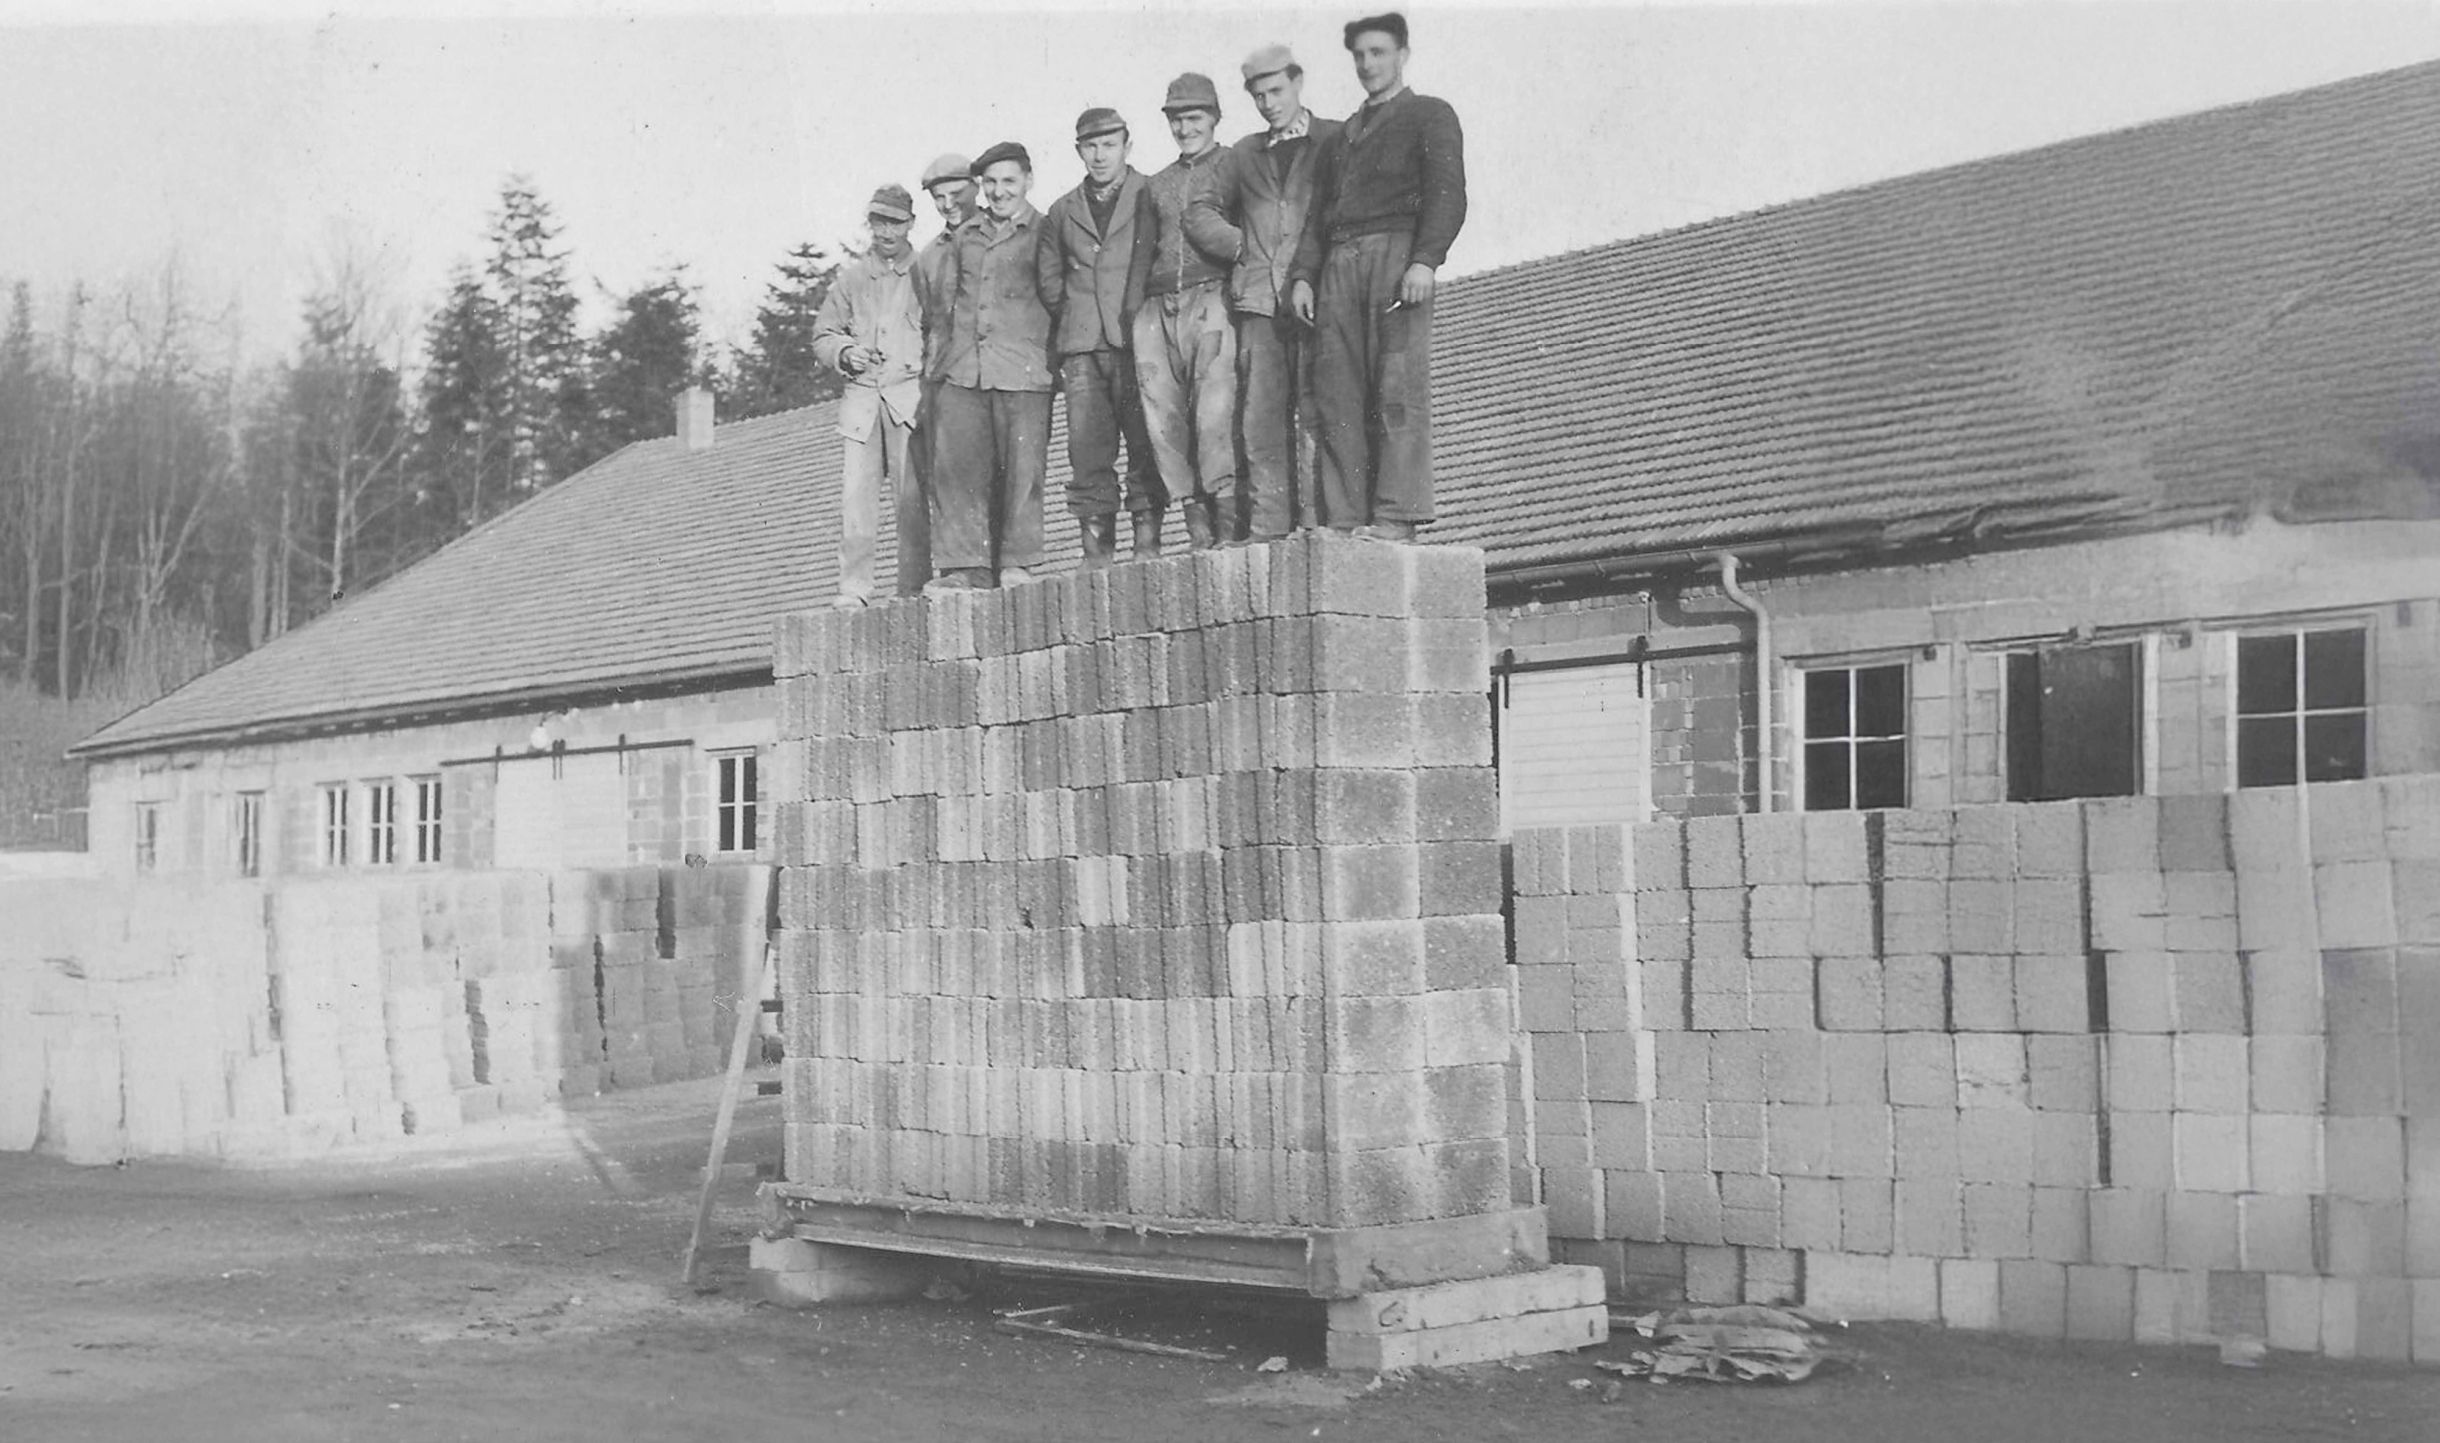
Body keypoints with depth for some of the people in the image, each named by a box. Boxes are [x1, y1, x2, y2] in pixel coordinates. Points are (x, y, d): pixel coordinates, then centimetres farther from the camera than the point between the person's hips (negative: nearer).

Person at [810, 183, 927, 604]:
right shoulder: (851, 276, 16)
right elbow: (822, 336, 19)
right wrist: (845, 352, -2)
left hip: (911, 394, -2)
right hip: (860, 396, 2)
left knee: (912, 496, -8)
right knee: (854, 494, -7)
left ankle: (912, 591, -2)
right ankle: (853, 589, -4)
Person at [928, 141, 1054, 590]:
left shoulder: (1043, 234, 5)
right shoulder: (966, 234, 19)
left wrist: (1054, 361, -5)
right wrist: (943, 357, 14)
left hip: (1022, 368, -4)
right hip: (963, 369, 4)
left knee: (1020, 468, -5)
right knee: (955, 465, -4)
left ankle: (1017, 563, 3)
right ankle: (966, 566, -3)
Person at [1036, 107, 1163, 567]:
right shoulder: (1061, 213, 18)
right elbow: (1049, 280, 24)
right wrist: (1077, 318, 12)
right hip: (1081, 347, 3)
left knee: (1144, 447, -7)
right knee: (1088, 452, -3)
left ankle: (1148, 544, -6)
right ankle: (1096, 552, -3)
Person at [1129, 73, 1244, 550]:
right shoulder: (1157, 185, 26)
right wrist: (1133, 316, 13)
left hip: (1210, 300, -5)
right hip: (1158, 309, 5)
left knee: (1214, 414, -18)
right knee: (1163, 418, -6)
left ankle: (1228, 522, -16)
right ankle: (1197, 523, -2)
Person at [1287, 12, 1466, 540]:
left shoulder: (1429, 115, 13)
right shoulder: (1339, 138, 31)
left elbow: (1447, 193, -2)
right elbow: (1317, 215, 24)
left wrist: (1425, 259, -17)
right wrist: (1302, 274, 7)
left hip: (1396, 250, -5)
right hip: (1339, 262, 6)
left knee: (1398, 387, -15)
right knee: (1338, 397, -6)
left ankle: (1397, 516, -21)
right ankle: (1345, 521, -10)